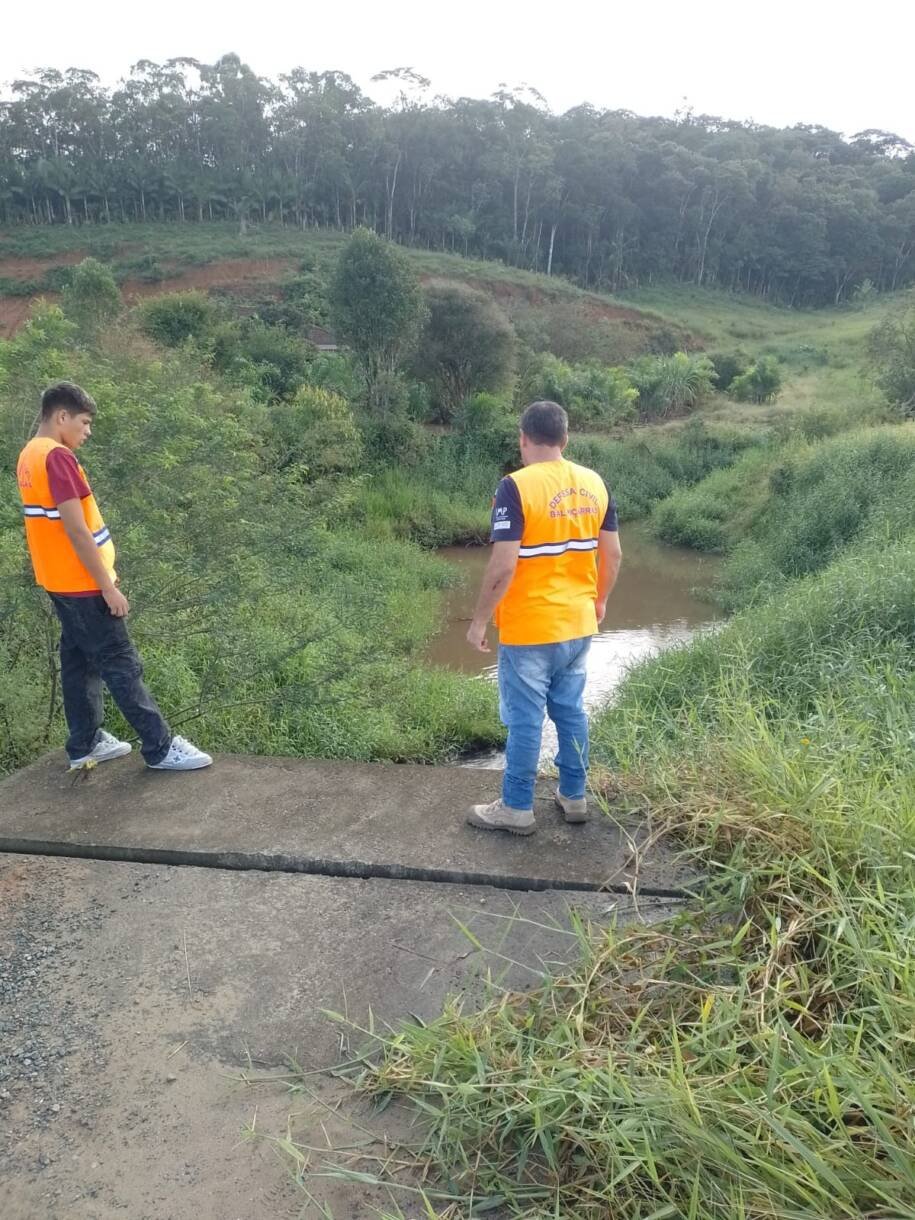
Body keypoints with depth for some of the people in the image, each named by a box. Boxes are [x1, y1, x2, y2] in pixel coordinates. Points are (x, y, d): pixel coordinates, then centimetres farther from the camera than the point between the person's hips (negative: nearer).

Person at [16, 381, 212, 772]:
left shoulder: (29, 456, 11)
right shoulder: (57, 457, -20)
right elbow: (76, 529, -23)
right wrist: (108, 586, -19)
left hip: (59, 581, 10)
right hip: (82, 583, -10)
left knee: (79, 662, 15)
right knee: (121, 665, -4)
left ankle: (84, 744, 23)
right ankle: (161, 748, 2)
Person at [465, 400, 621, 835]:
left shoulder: (516, 487, -17)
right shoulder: (594, 483, 2)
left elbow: (503, 566, -21)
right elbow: (613, 554, 7)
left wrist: (479, 620, -10)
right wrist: (598, 601, 22)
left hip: (528, 628, -6)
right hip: (578, 623, 6)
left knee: (525, 719, 5)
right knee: (571, 711, 18)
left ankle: (517, 808, 18)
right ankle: (574, 796, 30)